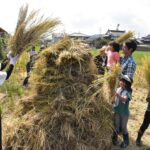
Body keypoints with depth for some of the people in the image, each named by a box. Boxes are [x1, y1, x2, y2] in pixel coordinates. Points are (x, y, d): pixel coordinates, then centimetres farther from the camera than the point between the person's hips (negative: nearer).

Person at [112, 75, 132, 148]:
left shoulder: (128, 91, -13)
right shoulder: (118, 89, 0)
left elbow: (124, 99, -33)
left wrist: (118, 96, -51)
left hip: (124, 112, -3)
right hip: (117, 111, 3)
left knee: (123, 127, 8)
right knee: (116, 126, 13)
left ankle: (126, 141, 27)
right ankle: (114, 139, 31)